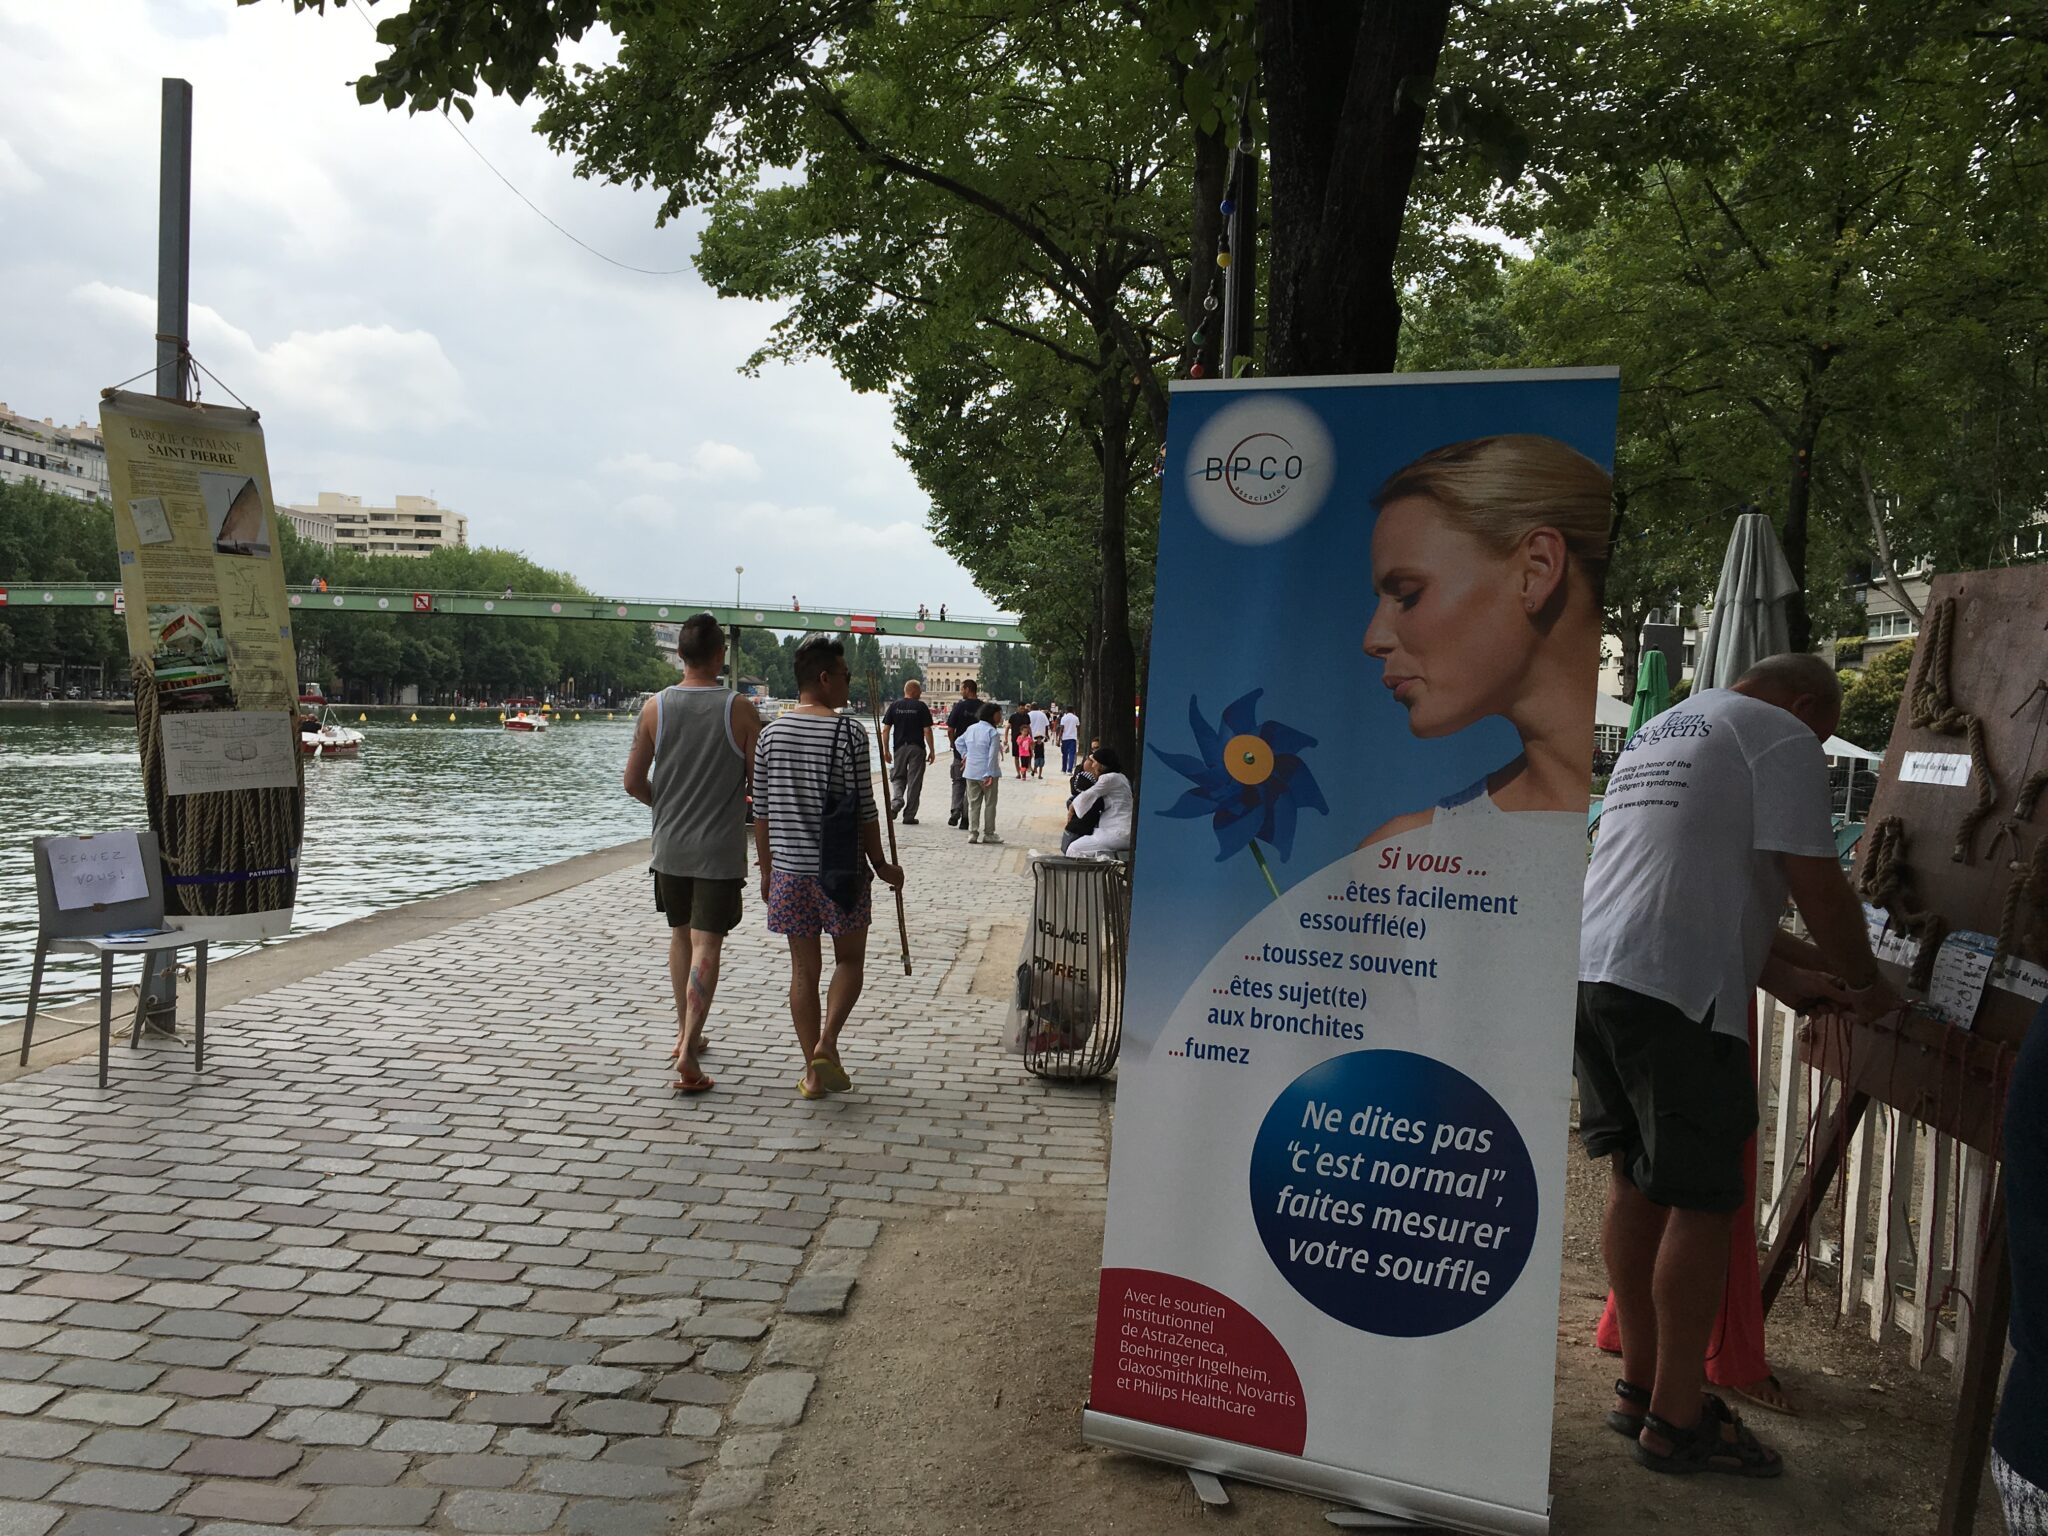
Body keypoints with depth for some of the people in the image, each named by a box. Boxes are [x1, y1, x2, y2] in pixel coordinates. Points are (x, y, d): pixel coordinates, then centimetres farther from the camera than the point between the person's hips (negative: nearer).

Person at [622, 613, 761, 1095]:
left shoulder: (655, 708, -3)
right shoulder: (739, 710, -11)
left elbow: (633, 781, 1)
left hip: (669, 845, 4)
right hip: (719, 850, -4)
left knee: (680, 936, 21)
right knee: (706, 946, -2)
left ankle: (685, 1034, 33)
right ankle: (688, 1055, -10)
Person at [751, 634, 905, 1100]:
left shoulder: (770, 733, 3)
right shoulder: (849, 733, -11)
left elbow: (761, 811, 6)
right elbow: (864, 810, -9)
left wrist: (766, 868, 16)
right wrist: (881, 865, 3)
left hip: (788, 869, 4)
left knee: (804, 968, 11)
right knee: (849, 959, 15)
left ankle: (813, 1074, 15)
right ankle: (826, 1041, -4)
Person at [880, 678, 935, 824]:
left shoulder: (894, 705, 3)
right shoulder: (921, 707, -4)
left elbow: (886, 729, 1)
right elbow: (927, 731, -7)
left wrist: (886, 750, 7)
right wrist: (932, 751, 0)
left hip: (899, 747, 2)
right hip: (917, 748, -2)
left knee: (897, 777, 18)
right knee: (914, 782, 4)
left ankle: (897, 799, -10)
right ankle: (909, 816, 6)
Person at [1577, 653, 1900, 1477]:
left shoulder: (1656, 732, 27)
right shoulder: (1781, 736, 0)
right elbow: (1817, 884, -5)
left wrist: (1785, 974, 32)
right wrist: (1866, 984, 12)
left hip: (1589, 972, 9)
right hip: (1674, 991, -9)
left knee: (1634, 1180, 17)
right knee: (1698, 1201, 1)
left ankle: (1640, 1384, 26)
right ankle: (1676, 1420, 10)